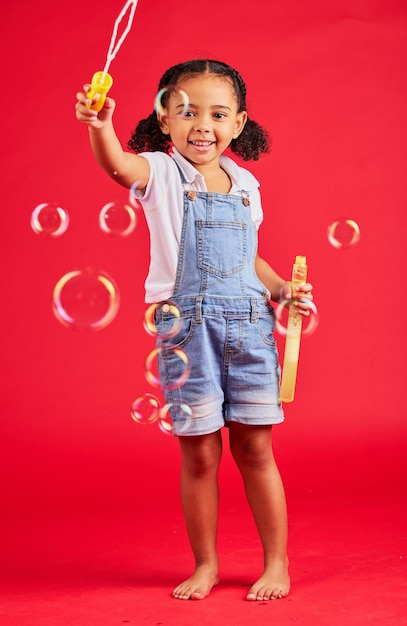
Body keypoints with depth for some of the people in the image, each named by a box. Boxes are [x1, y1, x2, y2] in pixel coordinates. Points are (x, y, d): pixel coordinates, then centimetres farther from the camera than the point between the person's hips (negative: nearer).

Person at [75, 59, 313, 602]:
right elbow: (120, 167, -26)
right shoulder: (162, 173, -2)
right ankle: (205, 564, 23)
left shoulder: (244, 184, 11)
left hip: (249, 323, 3)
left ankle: (277, 563, 19)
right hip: (186, 327, -3)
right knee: (199, 454, 5)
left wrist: (282, 288, 6)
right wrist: (100, 127, -45)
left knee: (255, 449, 6)